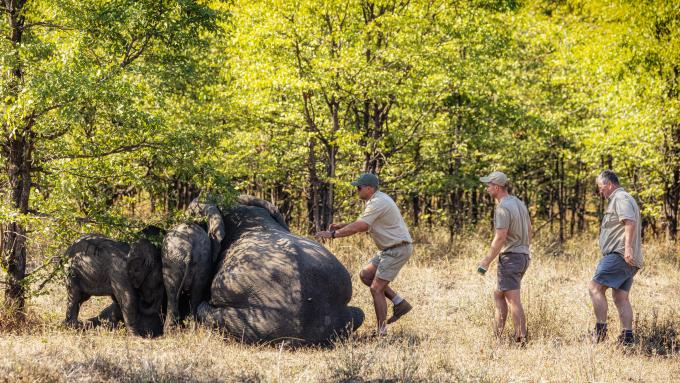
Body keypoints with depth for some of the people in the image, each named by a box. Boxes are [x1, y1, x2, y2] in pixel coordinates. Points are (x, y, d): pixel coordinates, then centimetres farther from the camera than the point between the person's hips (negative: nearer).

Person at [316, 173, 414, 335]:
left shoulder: (377, 203, -19)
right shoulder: (377, 200, 13)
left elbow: (358, 227, -23)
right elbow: (363, 225, 19)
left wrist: (332, 234, -17)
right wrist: (341, 226, 8)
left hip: (398, 250, -10)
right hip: (390, 249, 10)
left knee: (376, 289, -8)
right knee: (365, 275, 13)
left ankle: (381, 331, -4)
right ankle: (399, 303, 12)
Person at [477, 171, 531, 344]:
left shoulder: (503, 208, -16)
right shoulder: (519, 203, 13)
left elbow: (500, 238, -20)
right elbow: (529, 230, 19)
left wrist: (486, 261, -15)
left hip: (510, 257, -10)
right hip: (523, 256, 10)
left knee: (513, 299, -8)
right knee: (498, 294, 17)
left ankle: (521, 339, -10)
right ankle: (496, 334, 15)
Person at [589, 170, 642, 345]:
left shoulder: (620, 198, -6)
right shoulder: (620, 199, 27)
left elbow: (630, 222, -23)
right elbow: (638, 229, 34)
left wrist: (628, 247, -30)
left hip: (619, 255, -11)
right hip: (629, 260, 11)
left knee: (595, 287, -12)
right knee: (621, 298, 6)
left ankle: (600, 331, -15)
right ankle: (627, 336, 0)